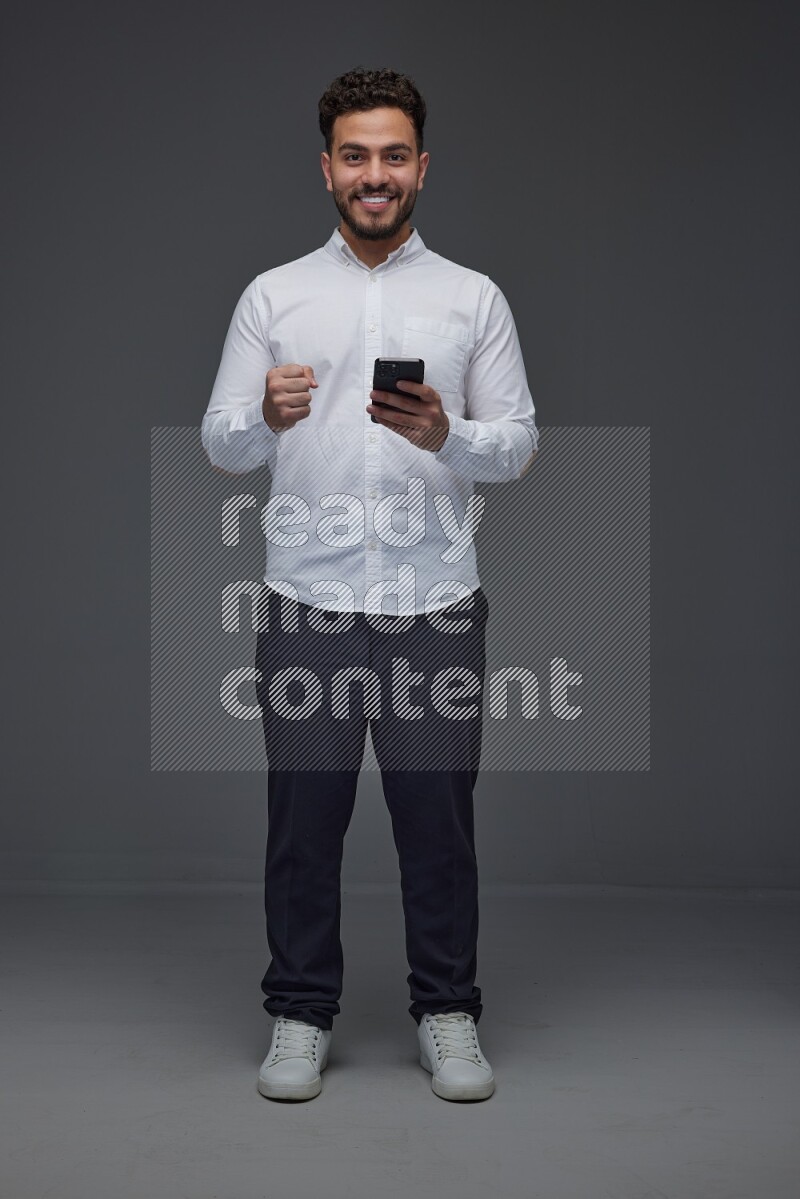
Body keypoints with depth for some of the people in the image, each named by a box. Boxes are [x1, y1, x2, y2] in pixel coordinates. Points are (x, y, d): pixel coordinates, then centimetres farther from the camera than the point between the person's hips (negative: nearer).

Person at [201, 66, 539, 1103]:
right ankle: (300, 1014, 23)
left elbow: (518, 446, 2)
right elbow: (221, 445, 2)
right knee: (304, 820, 8)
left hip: (435, 606, 0)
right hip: (307, 604, 0)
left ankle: (448, 1014, 22)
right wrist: (267, 416, -20)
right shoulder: (273, 296, 6)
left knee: (437, 820, 7)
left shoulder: (474, 299, 5)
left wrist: (445, 435, -19)